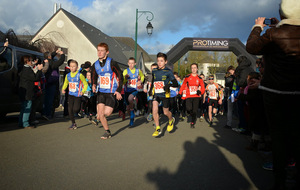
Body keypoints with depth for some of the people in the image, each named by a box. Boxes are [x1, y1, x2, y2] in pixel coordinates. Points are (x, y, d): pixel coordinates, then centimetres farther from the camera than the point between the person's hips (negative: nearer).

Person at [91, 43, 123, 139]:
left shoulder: (112, 63, -10)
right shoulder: (95, 65, 5)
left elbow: (120, 76, -5)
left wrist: (118, 90, -9)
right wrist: (94, 85, -2)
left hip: (111, 92, -4)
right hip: (101, 92, 4)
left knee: (107, 113, -13)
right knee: (100, 114, -4)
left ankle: (99, 115, 25)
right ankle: (107, 132, 14)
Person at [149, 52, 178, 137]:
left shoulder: (168, 72, -10)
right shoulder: (154, 71, 3)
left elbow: (176, 84, -13)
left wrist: (169, 85, -31)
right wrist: (151, 90, 21)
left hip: (165, 94, -3)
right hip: (156, 94, 3)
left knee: (166, 112, 8)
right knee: (154, 110, -15)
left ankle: (171, 120, 44)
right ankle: (158, 129, -2)